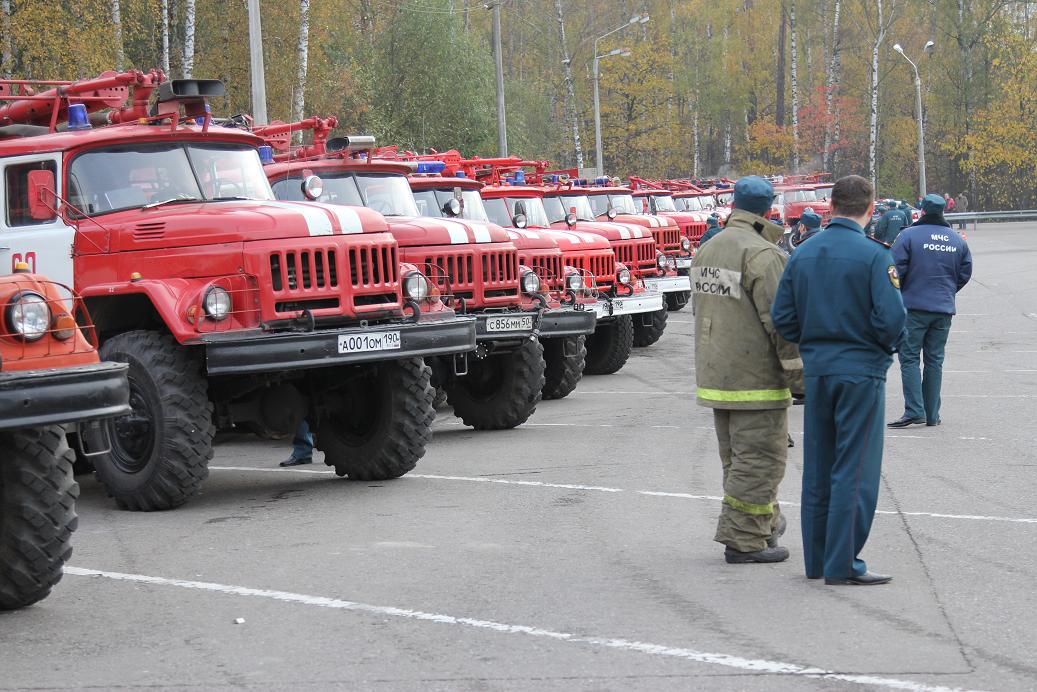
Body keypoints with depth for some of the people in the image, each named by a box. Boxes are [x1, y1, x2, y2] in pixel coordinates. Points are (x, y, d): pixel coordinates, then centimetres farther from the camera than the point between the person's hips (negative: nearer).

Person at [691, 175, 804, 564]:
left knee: (738, 457, 17)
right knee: (759, 458, -3)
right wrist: (800, 375, -13)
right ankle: (744, 540, -2)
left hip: (713, 375, 9)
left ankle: (767, 523, 30)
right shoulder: (762, 254, -16)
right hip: (755, 380, -9)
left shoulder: (706, 251, 12)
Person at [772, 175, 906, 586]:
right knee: (854, 470, -1)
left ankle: (817, 559, 20)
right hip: (861, 372, -6)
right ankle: (842, 565, -1)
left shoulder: (802, 255, 5)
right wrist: (884, 346, 3)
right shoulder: (873, 255, -12)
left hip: (816, 371, 6)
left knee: (818, 467, 14)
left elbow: (782, 318, 5)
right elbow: (891, 318, -18)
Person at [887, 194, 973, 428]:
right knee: (935, 360, 11)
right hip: (944, 309, 5)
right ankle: (932, 415, 12)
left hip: (914, 306, -4)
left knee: (909, 358, -1)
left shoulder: (909, 235, -9)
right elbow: (965, 273, 11)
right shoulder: (958, 240, 6)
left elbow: (896, 269, -11)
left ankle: (914, 411, -13)